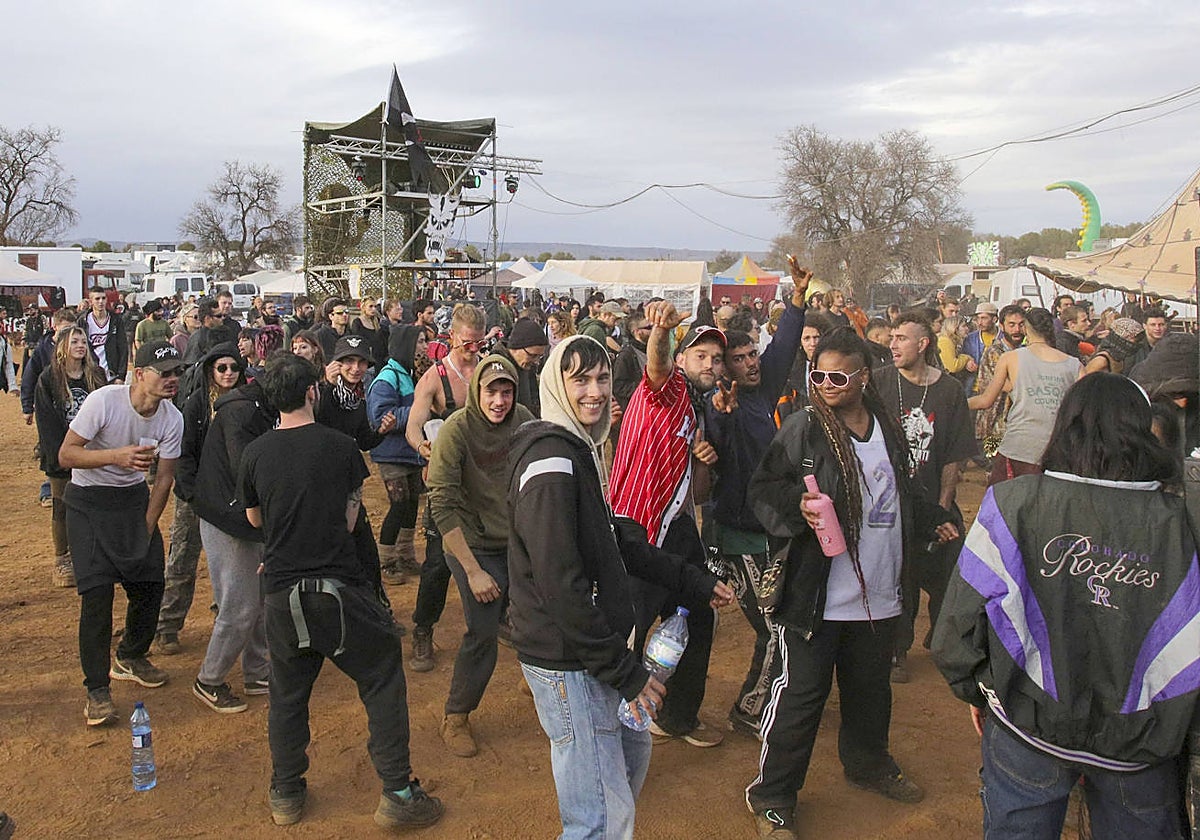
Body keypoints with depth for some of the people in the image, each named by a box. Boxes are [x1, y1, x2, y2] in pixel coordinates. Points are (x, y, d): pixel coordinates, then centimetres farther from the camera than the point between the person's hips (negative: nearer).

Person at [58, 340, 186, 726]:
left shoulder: (172, 419, -11)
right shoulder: (104, 401, -25)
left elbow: (164, 476, -1)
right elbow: (66, 454, -22)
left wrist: (146, 528, -1)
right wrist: (118, 456, -37)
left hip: (134, 497, 5)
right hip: (88, 502, -5)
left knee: (151, 583, 5)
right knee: (97, 590, -12)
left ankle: (130, 658, 32)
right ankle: (97, 690, -1)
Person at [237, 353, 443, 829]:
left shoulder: (255, 453, 1)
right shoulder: (341, 447, -5)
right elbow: (350, 517, 2)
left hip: (282, 593, 3)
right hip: (340, 587, -3)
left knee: (287, 694, 18)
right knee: (383, 682, 8)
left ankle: (285, 794, 29)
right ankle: (398, 794, 9)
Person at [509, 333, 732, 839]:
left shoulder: (580, 450, 12)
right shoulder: (550, 457, -20)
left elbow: (615, 542, 20)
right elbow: (560, 582, -25)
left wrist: (695, 582, 19)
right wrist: (623, 670, -21)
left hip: (596, 652, 10)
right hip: (567, 661, -10)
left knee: (632, 751, 27)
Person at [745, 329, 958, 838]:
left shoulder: (887, 428, 7)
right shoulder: (804, 428, -11)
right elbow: (764, 490, -13)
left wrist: (931, 522, 25)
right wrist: (797, 507, -30)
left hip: (881, 593, 6)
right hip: (816, 594, -6)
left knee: (871, 689, 23)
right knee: (800, 695, 0)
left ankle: (867, 764, 47)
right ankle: (773, 797, 15)